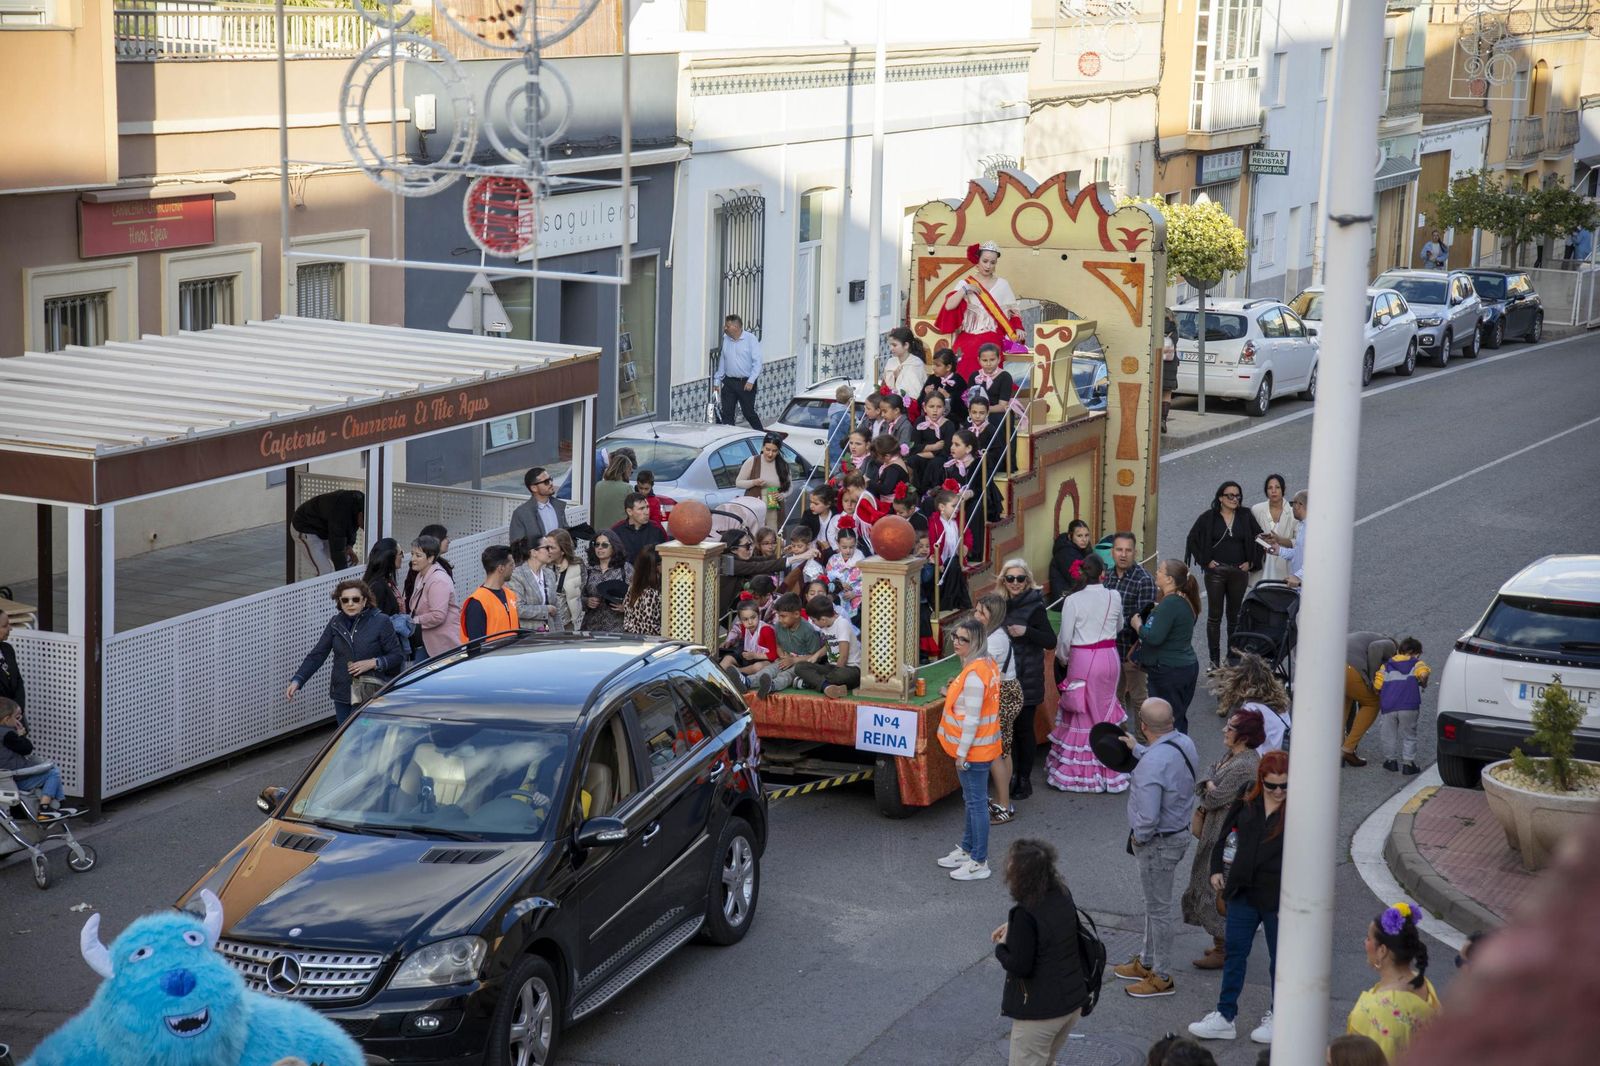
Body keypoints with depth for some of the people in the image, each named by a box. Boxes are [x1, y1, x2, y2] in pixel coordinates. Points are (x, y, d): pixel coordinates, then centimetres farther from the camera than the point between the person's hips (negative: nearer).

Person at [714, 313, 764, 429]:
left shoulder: (751, 339, -8)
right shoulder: (725, 339, 7)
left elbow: (757, 362, -11)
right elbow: (722, 361, 14)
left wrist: (751, 381, -19)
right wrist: (717, 380, 11)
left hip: (746, 383, -4)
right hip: (729, 382, 5)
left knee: (749, 412, 2)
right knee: (727, 413, 0)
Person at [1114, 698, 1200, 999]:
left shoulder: (1153, 763, -32)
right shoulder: (1185, 743, -4)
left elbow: (1148, 817, -33)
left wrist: (1138, 837, -13)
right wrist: (1137, 749, 27)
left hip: (1158, 843, -9)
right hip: (1179, 833, 9)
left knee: (1158, 908, 5)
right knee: (1155, 903, 23)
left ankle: (1162, 977, 18)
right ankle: (1147, 962, 39)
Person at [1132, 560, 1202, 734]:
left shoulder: (1170, 604, -20)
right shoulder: (1185, 600, 11)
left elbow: (1154, 637, -25)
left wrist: (1137, 624, -9)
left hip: (1169, 672, -10)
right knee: (1179, 720, 15)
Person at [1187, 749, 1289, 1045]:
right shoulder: (1246, 804, 1)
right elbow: (1225, 837, 13)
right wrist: (1217, 869, 5)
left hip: (1278, 899, -5)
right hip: (1243, 894, 5)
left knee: (1279, 957, 12)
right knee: (1234, 954, 12)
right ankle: (1225, 1016, 22)